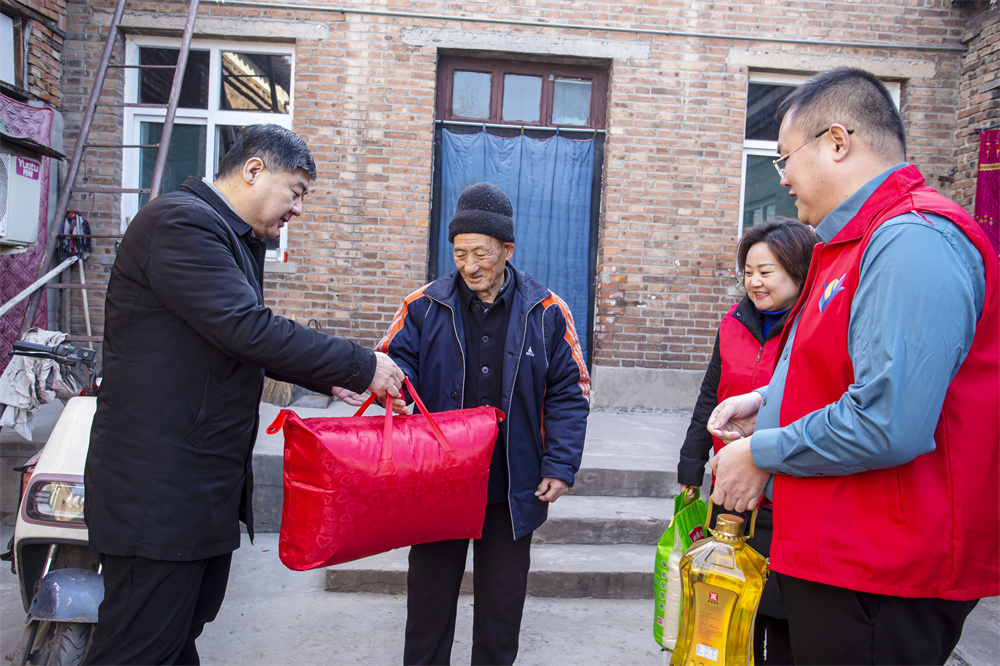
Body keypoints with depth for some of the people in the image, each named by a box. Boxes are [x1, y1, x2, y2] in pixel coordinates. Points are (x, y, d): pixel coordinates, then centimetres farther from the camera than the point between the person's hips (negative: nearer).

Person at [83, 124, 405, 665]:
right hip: (159, 489, -10)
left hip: (206, 486, 10)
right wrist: (361, 366, -18)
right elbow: (248, 331, -26)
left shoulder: (238, 240, 17)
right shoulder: (181, 222, -16)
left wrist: (331, 378, 13)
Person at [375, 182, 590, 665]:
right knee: (430, 591, 14)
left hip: (512, 489, 0)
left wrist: (560, 466, -6)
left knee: (503, 599, 16)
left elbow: (569, 393, 1)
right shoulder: (425, 305, -2)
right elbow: (394, 360, 1)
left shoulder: (546, 312, -2)